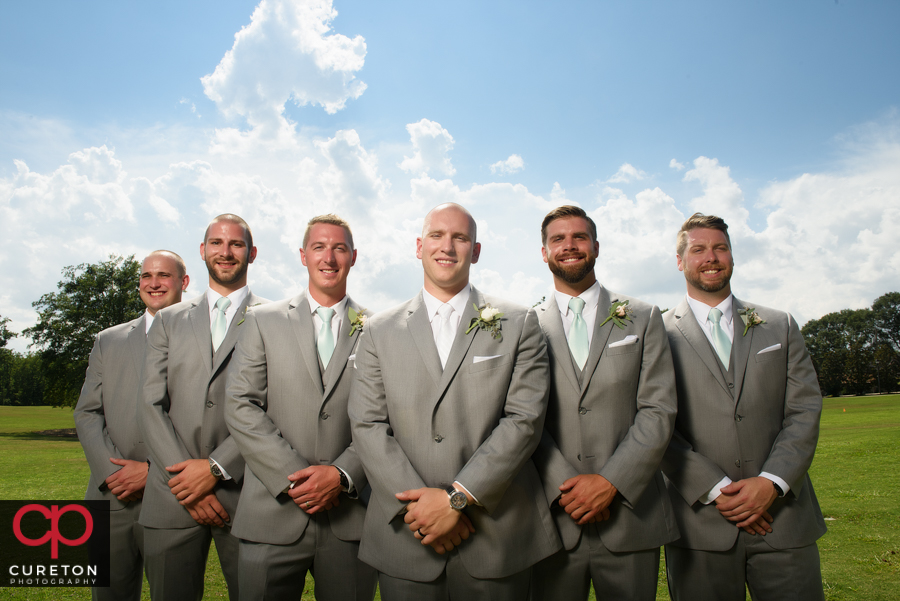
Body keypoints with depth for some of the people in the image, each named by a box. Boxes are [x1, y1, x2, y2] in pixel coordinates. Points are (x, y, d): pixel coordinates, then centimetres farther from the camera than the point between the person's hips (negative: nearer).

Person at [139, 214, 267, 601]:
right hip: (172, 497, 3)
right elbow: (151, 406, 4)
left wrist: (216, 467, -12)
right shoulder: (169, 320, 13)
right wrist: (184, 478, -7)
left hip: (244, 493, -2)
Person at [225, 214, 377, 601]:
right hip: (273, 514, 0)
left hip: (352, 517, 0)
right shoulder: (263, 322, 6)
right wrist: (292, 476, -11)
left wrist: (342, 474, -13)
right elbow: (240, 407, -2)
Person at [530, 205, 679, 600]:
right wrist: (565, 487, -14)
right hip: (554, 516, 0)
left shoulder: (643, 318, 6)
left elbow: (659, 411, -2)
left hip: (631, 516, 1)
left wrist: (611, 481, -12)